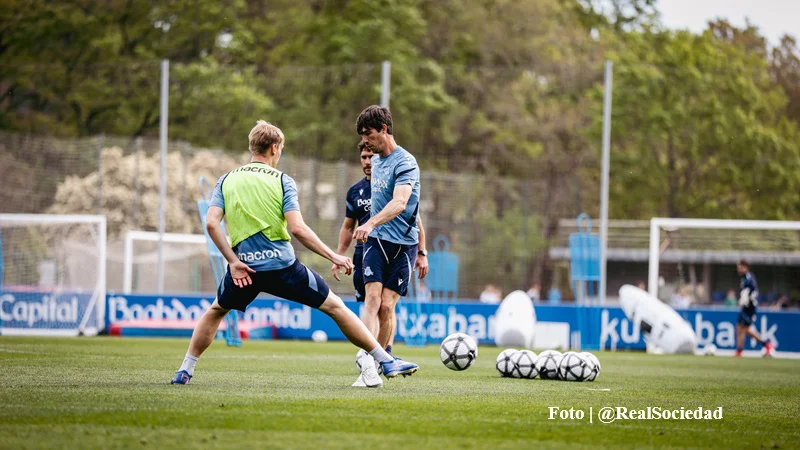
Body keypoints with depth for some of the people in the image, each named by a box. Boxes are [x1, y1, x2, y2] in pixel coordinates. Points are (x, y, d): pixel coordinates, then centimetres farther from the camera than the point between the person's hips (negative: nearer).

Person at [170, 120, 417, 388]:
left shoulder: (227, 181, 9)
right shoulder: (282, 181, -1)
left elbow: (211, 223, -4)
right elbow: (297, 228, -12)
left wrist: (233, 261, -4)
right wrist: (333, 257, -8)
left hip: (244, 267, 3)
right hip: (282, 265, -3)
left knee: (215, 311, 30)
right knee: (334, 306, 8)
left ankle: (185, 370, 24)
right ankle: (385, 361, 8)